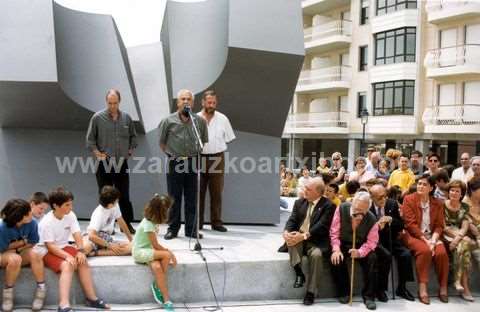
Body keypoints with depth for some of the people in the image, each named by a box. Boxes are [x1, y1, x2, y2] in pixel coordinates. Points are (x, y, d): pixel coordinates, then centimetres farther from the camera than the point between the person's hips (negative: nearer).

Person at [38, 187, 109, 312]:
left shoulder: (70, 215, -4)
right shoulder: (46, 222, -21)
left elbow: (77, 234, -8)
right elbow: (50, 246, -23)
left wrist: (80, 251, -26)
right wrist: (67, 256, -34)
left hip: (64, 247, 6)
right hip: (48, 252, -6)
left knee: (83, 262, -18)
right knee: (67, 265, -32)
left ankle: (92, 298, -10)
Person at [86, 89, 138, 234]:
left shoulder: (127, 118, 5)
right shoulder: (97, 118, -3)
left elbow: (133, 137, 17)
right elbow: (90, 140, 1)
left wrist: (130, 151, 6)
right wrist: (98, 154, -9)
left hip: (122, 163, 2)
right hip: (104, 163, -2)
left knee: (124, 196, 7)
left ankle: (127, 224, 17)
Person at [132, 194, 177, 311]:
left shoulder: (153, 220, 2)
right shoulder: (148, 224, -22)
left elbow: (154, 245, 2)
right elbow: (155, 245, -17)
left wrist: (166, 250, -8)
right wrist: (169, 252, -8)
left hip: (148, 250, 7)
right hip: (140, 252, -7)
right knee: (166, 255, -26)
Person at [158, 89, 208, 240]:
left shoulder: (200, 121, -2)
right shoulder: (168, 121, -5)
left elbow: (203, 141, 13)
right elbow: (161, 142, 8)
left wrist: (194, 153, 10)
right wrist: (171, 154, 10)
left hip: (193, 162, 1)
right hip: (174, 163, -1)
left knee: (192, 198, 7)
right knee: (174, 198, 6)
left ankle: (191, 230, 16)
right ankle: (173, 229, 16)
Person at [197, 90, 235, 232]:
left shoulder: (222, 119, 3)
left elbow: (228, 139, 9)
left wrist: (215, 147, 3)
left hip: (217, 158, 1)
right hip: (199, 158, 0)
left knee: (216, 192, 4)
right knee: (198, 192, 5)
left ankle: (216, 222, 12)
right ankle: (197, 222, 13)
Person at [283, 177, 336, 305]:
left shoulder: (328, 206, -5)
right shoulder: (299, 202, 13)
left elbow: (321, 226, -17)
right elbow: (292, 220, 4)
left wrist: (304, 236, -29)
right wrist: (286, 231, -19)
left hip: (316, 241, -4)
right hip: (299, 238, 4)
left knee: (316, 254, -34)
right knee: (291, 239, -29)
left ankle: (311, 292, -23)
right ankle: (299, 273, -21)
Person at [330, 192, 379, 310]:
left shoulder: (372, 219, -16)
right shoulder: (341, 209, -17)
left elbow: (371, 241, -15)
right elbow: (334, 232, -12)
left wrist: (359, 252, -35)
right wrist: (336, 249, -26)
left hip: (361, 247, 0)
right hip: (343, 245, 0)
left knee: (372, 258, -27)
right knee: (336, 258, -29)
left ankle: (368, 296, -11)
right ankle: (343, 292, -7)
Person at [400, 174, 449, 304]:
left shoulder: (437, 203, 9)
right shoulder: (409, 199, -2)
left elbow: (439, 225, 5)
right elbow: (410, 224, -10)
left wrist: (433, 240, -15)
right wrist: (425, 240, -17)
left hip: (431, 236, 4)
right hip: (413, 235, -3)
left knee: (442, 252, -26)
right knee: (424, 250, -33)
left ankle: (443, 288, -10)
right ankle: (422, 288, -27)